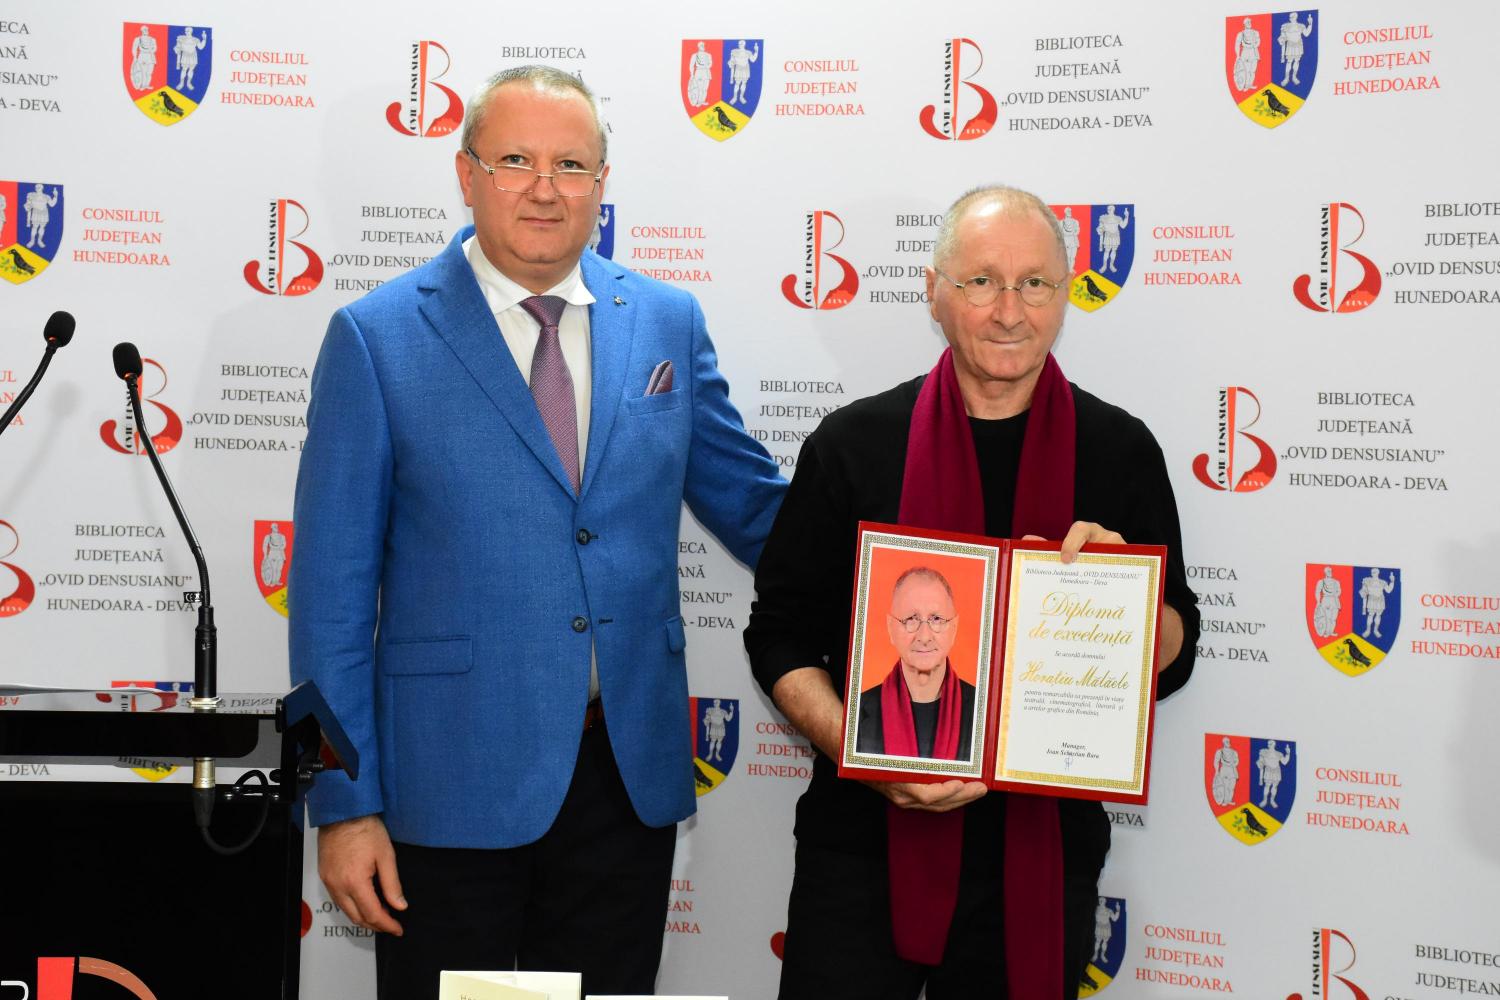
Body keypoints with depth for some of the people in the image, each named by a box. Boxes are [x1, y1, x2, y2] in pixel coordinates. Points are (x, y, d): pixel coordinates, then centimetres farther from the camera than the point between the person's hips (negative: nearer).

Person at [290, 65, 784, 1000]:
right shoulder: (378, 336, -4)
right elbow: (334, 583, -5)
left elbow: (751, 503, 15)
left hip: (633, 772, 3)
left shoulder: (668, 321, 5)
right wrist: (346, 803, -7)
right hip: (452, 777, -3)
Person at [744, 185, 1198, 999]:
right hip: (866, 853, -1)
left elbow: (1173, 661, 4)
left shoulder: (1121, 451, 1)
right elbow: (781, 635, 1)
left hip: (1043, 863, 1)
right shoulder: (854, 442, -1)